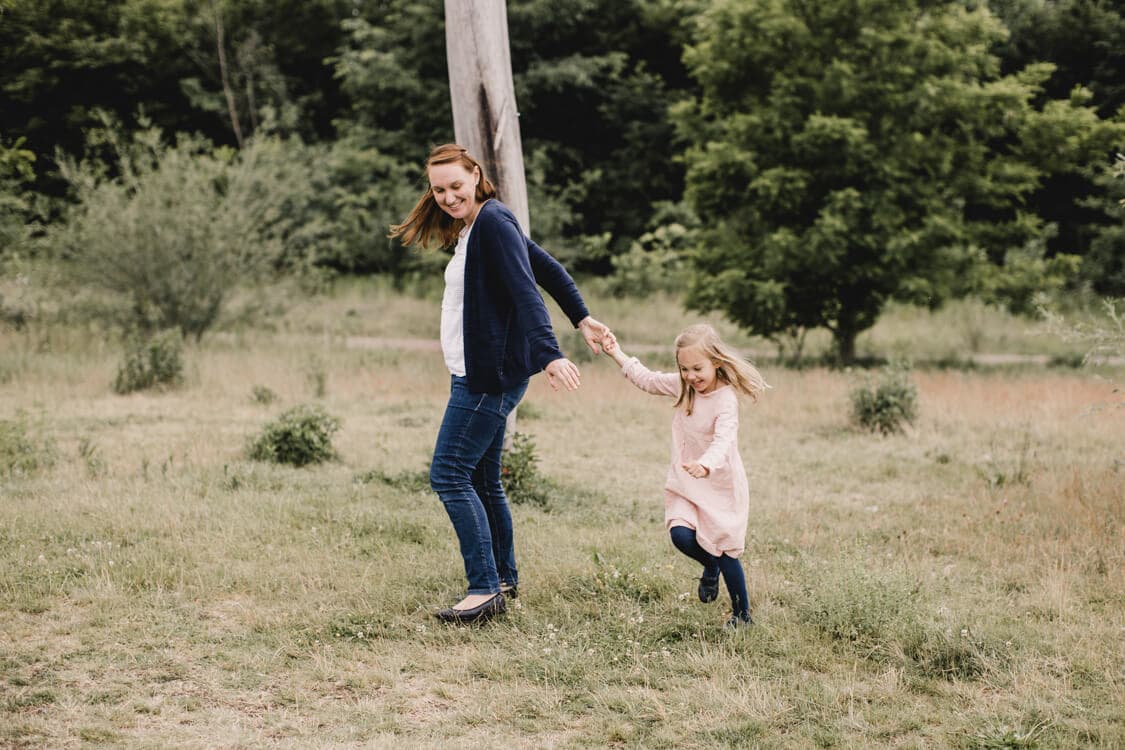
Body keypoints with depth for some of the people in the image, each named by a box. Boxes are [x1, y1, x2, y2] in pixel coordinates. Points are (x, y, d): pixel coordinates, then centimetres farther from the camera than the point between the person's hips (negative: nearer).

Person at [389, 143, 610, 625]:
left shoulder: (492, 223, -14)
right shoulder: (475, 227, 16)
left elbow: (526, 291, -26)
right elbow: (549, 268, 21)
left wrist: (549, 355, -36)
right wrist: (581, 318, 23)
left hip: (488, 377, -10)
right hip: (479, 375, 10)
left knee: (449, 477, -12)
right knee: (482, 482, 14)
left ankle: (485, 589, -10)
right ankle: (505, 579, 24)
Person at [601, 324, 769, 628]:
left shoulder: (726, 400, -23)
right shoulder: (683, 386, -2)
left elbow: (722, 442, -39)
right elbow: (647, 379, 13)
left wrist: (705, 465, -57)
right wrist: (617, 354, 9)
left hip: (721, 484, -5)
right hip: (685, 482, 5)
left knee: (725, 551, 0)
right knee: (681, 535, -17)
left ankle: (742, 614, 19)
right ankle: (711, 567, 17)